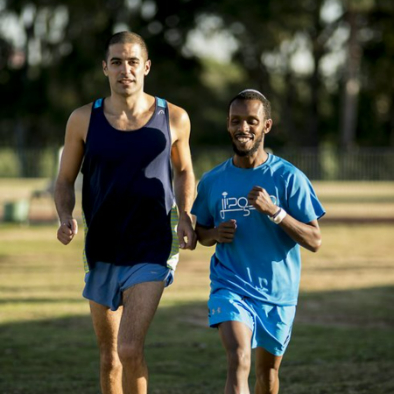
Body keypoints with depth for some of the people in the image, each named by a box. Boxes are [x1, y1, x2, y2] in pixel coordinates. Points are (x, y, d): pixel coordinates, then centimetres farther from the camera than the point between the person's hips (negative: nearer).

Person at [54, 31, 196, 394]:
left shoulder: (173, 119, -2)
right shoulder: (84, 120, -1)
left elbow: (183, 172, 15)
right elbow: (65, 181, 7)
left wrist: (185, 216, -2)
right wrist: (66, 218, -13)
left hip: (151, 252, -2)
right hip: (101, 251, 2)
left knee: (130, 350, -18)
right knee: (109, 355, 12)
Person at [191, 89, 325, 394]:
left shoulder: (288, 177, -7)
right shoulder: (212, 181, 1)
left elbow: (314, 241, -10)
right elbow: (201, 232, 16)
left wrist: (275, 211, -24)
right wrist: (215, 234, -8)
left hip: (278, 291, 0)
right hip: (230, 286, 0)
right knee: (239, 360, -23)